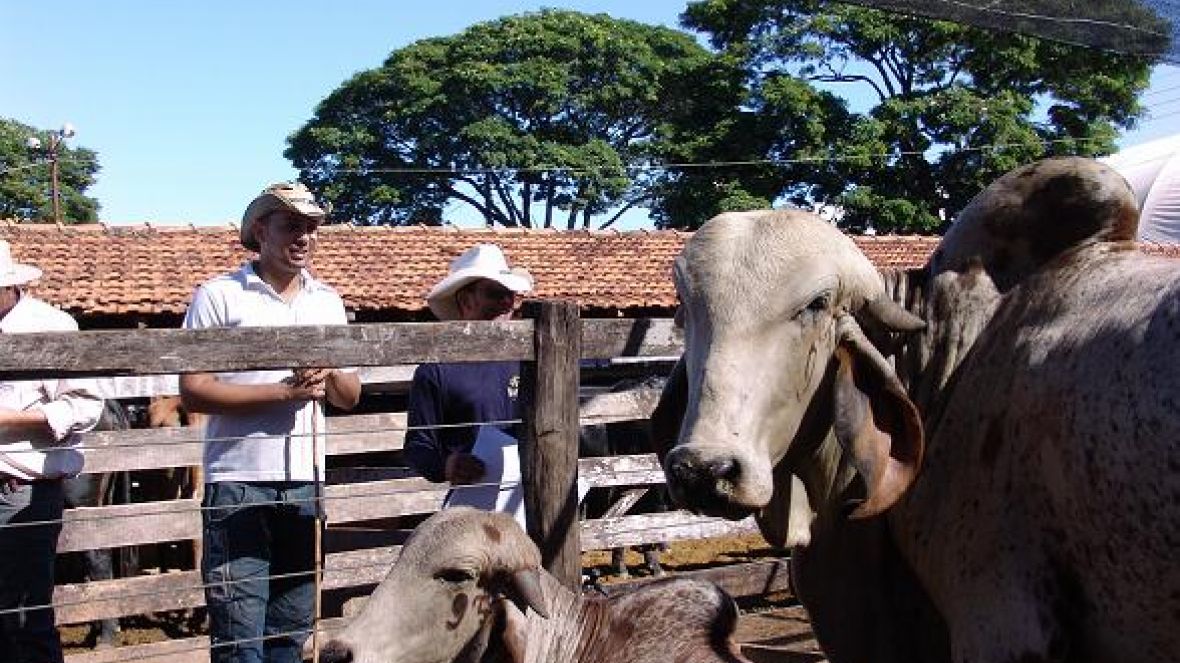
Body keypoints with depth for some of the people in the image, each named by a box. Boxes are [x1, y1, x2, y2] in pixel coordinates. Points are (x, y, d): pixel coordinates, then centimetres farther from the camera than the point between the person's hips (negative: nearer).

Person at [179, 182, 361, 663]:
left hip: (304, 480, 5)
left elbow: (349, 398, 17)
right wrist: (283, 392, -15)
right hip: (239, 481, -5)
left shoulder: (328, 302, 13)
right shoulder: (219, 296, -3)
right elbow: (193, 392, -9)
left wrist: (330, 374, -6)